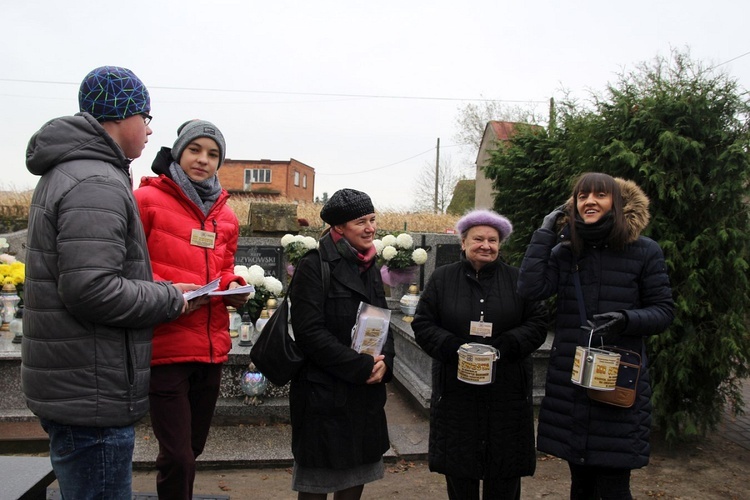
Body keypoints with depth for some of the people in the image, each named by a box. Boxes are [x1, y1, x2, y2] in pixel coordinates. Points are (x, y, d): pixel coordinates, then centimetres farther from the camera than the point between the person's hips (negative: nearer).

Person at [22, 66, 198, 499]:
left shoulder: (66, 173, 15)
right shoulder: (97, 184, -19)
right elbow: (91, 289, -27)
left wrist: (159, 289, 8)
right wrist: (170, 298, -13)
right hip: (92, 397, -11)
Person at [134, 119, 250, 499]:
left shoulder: (225, 216, 14)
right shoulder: (147, 200, -5)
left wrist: (234, 288, 2)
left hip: (212, 348, 6)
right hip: (166, 346, -6)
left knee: (192, 448, 18)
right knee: (177, 457, -5)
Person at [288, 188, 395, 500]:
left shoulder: (370, 268, 11)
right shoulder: (314, 266, -12)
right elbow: (309, 331, -19)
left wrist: (384, 362, -6)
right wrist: (361, 366, -18)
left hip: (367, 392, 7)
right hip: (323, 392, -7)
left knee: (357, 474, 17)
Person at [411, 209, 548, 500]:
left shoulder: (517, 279, 5)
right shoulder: (442, 278, 5)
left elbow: (538, 323, 1)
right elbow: (423, 325, 1)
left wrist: (504, 346, -15)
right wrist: (455, 348, -16)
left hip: (507, 394, 0)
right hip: (456, 392, 0)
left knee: (505, 477, 8)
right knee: (459, 470, 8)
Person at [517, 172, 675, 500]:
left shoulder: (644, 252, -3)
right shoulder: (563, 252, 3)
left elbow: (664, 311, 1)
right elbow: (530, 289, -12)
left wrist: (627, 319, -20)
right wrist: (545, 231, -7)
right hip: (569, 383, 3)